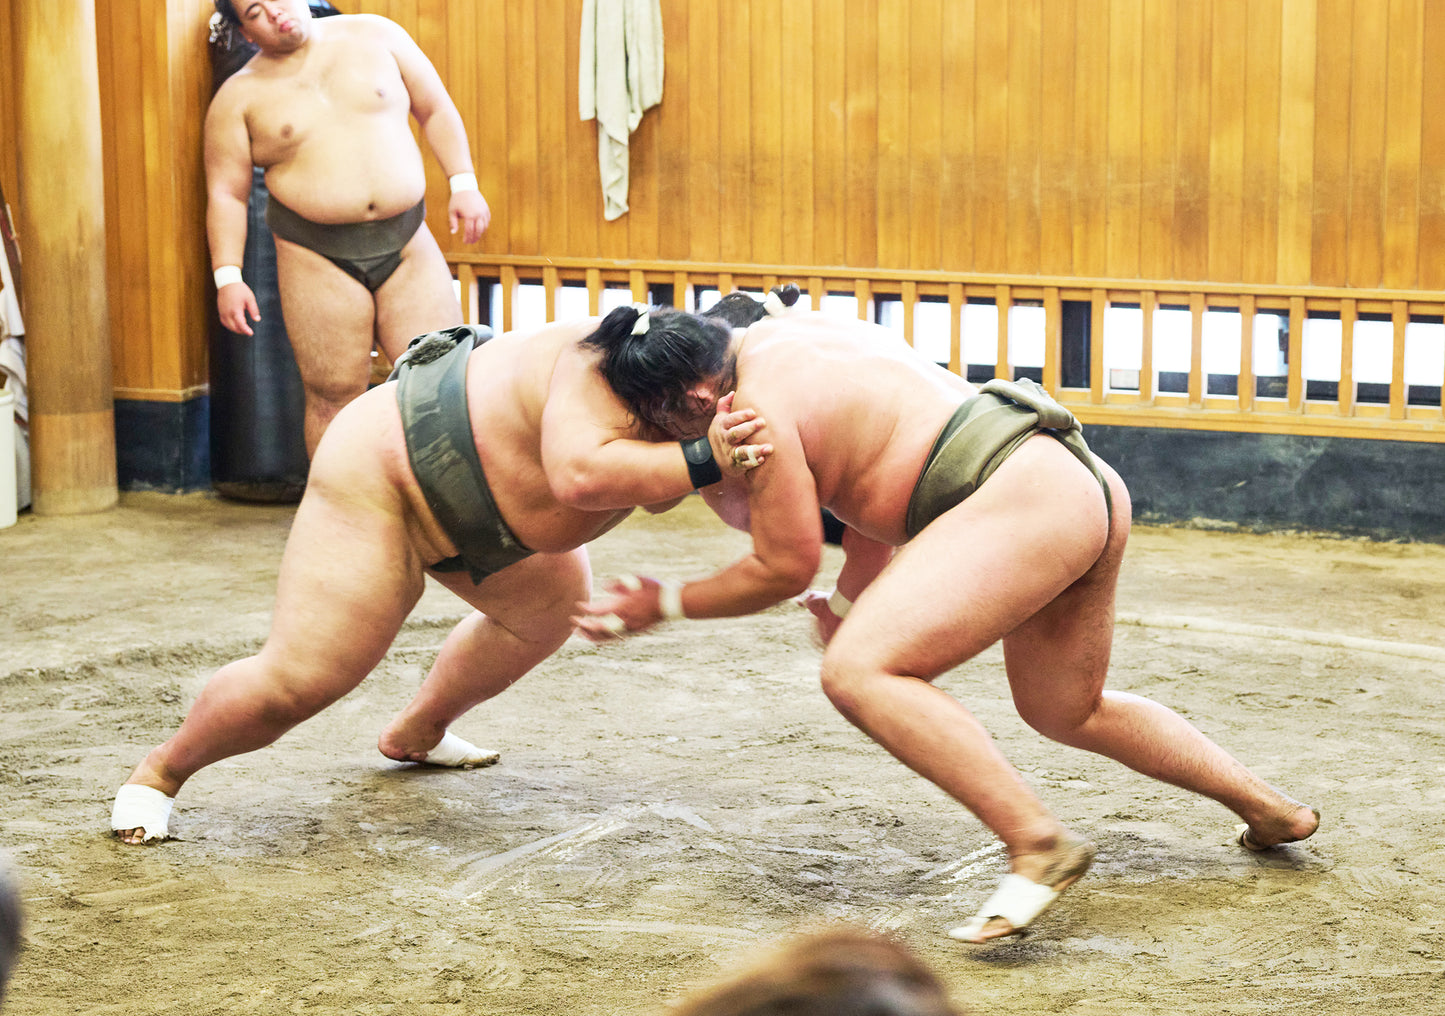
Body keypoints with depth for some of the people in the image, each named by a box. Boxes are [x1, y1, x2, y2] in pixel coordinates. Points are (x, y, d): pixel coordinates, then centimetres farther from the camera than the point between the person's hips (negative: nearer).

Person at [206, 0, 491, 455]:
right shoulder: (240, 96, 4)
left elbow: (435, 109, 15)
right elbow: (226, 193, 2)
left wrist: (463, 184, 5)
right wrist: (228, 276, -8)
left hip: (407, 246, 2)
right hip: (318, 260, -2)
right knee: (334, 396, -4)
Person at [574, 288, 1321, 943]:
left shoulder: (757, 408, -8)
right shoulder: (799, 333, 20)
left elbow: (784, 567, -3)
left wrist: (662, 607, 8)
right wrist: (850, 595, 27)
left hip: (1027, 501, -10)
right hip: (1089, 487, 10)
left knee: (860, 672, -20)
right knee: (1066, 711, 28)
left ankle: (1038, 844, -22)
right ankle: (1272, 809, 38)